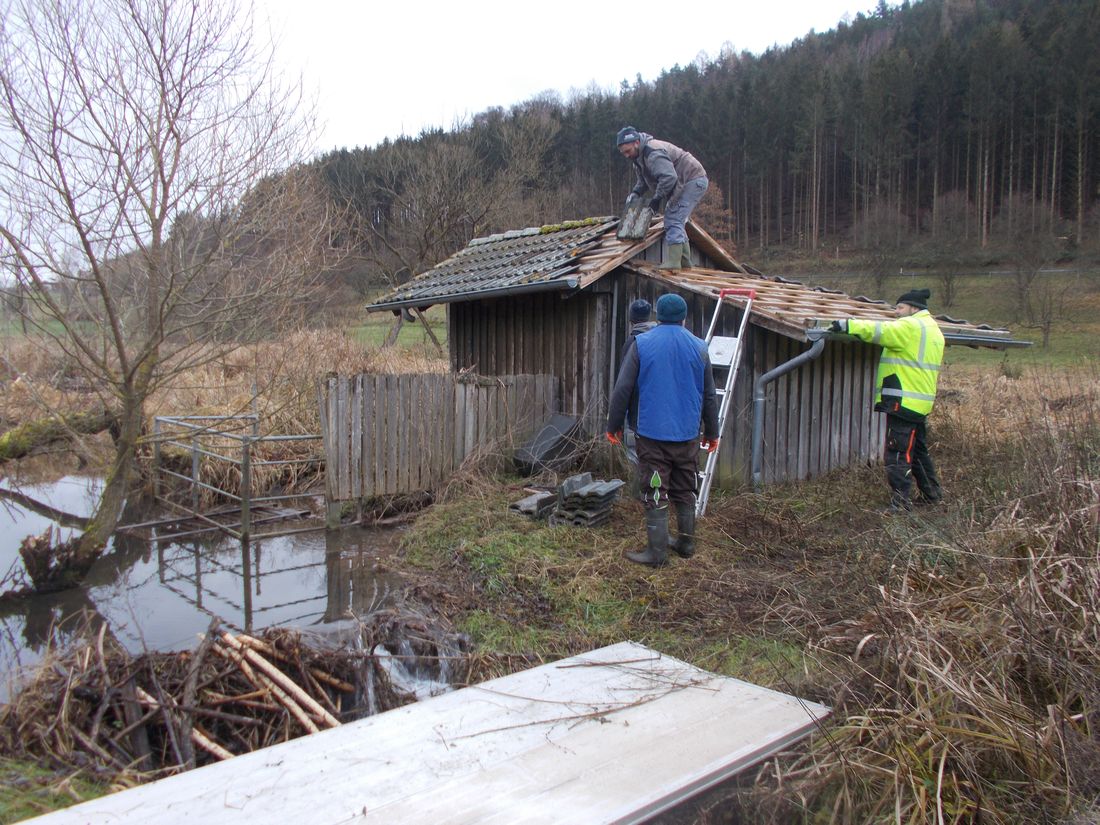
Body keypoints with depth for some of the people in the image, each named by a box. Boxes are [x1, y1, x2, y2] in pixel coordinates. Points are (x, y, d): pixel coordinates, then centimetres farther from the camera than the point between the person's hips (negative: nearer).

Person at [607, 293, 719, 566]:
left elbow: (622, 389, -5)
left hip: (652, 433, -3)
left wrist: (613, 425, 4)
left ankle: (657, 552, 3)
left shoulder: (641, 344, -3)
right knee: (685, 492, 16)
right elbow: (709, 395, 11)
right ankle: (686, 543, 27)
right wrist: (712, 432, 20)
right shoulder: (699, 347, 6)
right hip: (687, 434, 4)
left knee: (655, 495, 1)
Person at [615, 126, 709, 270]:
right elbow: (643, 180, 17)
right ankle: (684, 262, 20)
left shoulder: (653, 153, -26)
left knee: (673, 221, -18)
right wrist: (635, 193, -2)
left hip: (693, 181, -11)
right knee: (676, 222, 14)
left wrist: (656, 199, -28)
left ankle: (673, 262, -22)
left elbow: (668, 177, -36)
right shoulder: (639, 155, 8)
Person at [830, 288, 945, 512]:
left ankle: (901, 501, -6)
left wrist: (849, 325, -24)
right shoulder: (932, 329, 20)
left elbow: (881, 331, -22)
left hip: (903, 401, -10)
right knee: (918, 450, 21)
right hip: (921, 401, 10)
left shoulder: (912, 326, -11)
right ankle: (932, 493, 31)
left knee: (897, 453, -7)